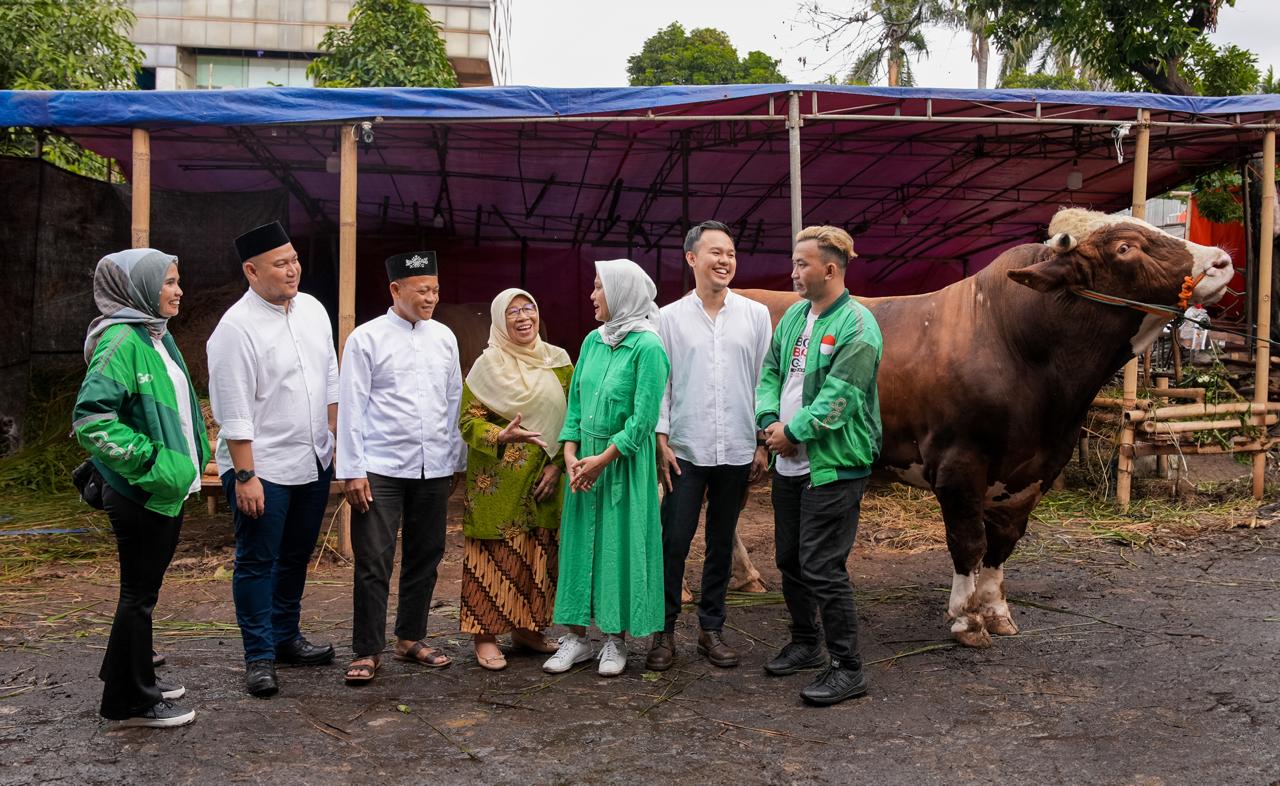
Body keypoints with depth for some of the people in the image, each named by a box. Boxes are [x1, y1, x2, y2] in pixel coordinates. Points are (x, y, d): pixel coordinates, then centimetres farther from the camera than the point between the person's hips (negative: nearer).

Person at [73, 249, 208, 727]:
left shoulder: (157, 337, 11)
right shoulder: (121, 340, -18)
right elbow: (90, 417, -27)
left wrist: (186, 462, 16)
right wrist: (146, 461, -23)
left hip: (168, 489, 9)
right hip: (140, 493, -9)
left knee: (143, 591, 20)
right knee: (139, 595, 3)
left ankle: (133, 679, 35)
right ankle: (131, 702, 16)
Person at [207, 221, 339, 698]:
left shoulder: (312, 310, 6)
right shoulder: (236, 328, -15)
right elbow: (234, 412, -16)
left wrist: (337, 439, 13)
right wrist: (245, 476, -17)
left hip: (314, 461, 7)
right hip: (262, 467, -7)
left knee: (296, 556, 17)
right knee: (257, 562, 4)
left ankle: (286, 638, 32)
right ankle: (259, 657, 15)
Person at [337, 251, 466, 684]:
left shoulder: (444, 338, 9)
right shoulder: (366, 338, -3)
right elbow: (351, 406, -5)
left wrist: (458, 461, 13)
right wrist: (352, 470, -9)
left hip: (434, 469, 5)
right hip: (381, 469, -4)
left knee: (425, 558, 12)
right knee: (374, 562, -2)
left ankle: (411, 639, 27)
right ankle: (367, 651, 10)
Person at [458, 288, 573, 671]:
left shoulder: (558, 361, 8)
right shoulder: (488, 365, -3)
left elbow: (572, 418, 9)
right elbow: (469, 420, -5)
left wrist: (558, 464, -2)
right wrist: (501, 436, -24)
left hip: (544, 480, 4)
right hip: (497, 480, -4)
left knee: (537, 555, 8)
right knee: (496, 555, -1)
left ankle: (525, 628, 22)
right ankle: (485, 635, 8)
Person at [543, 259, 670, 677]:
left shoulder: (647, 346, -13)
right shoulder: (592, 341, 8)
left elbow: (643, 419, -16)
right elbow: (575, 402, 10)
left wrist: (601, 460, -14)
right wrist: (571, 454, -2)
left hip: (625, 462, -6)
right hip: (585, 460, 6)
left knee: (620, 545, 2)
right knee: (580, 542, 8)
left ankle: (615, 639, 15)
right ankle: (577, 636, 18)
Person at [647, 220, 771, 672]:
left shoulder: (755, 315, 5)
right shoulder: (670, 318, 2)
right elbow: (660, 382, 2)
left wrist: (763, 444, 3)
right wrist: (661, 441, -5)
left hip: (736, 451, 2)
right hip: (685, 449, -1)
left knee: (722, 544, 11)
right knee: (674, 542, -1)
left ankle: (711, 629, 23)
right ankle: (664, 632, 12)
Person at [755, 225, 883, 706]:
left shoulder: (857, 326, -14)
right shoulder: (794, 315, 10)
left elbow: (837, 400, -20)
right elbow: (770, 371, 12)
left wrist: (793, 433, -13)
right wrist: (770, 421, -4)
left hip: (834, 467, -8)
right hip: (790, 464, 8)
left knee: (823, 568, -6)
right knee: (789, 559, 17)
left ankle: (847, 669, 8)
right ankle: (806, 645, 36)